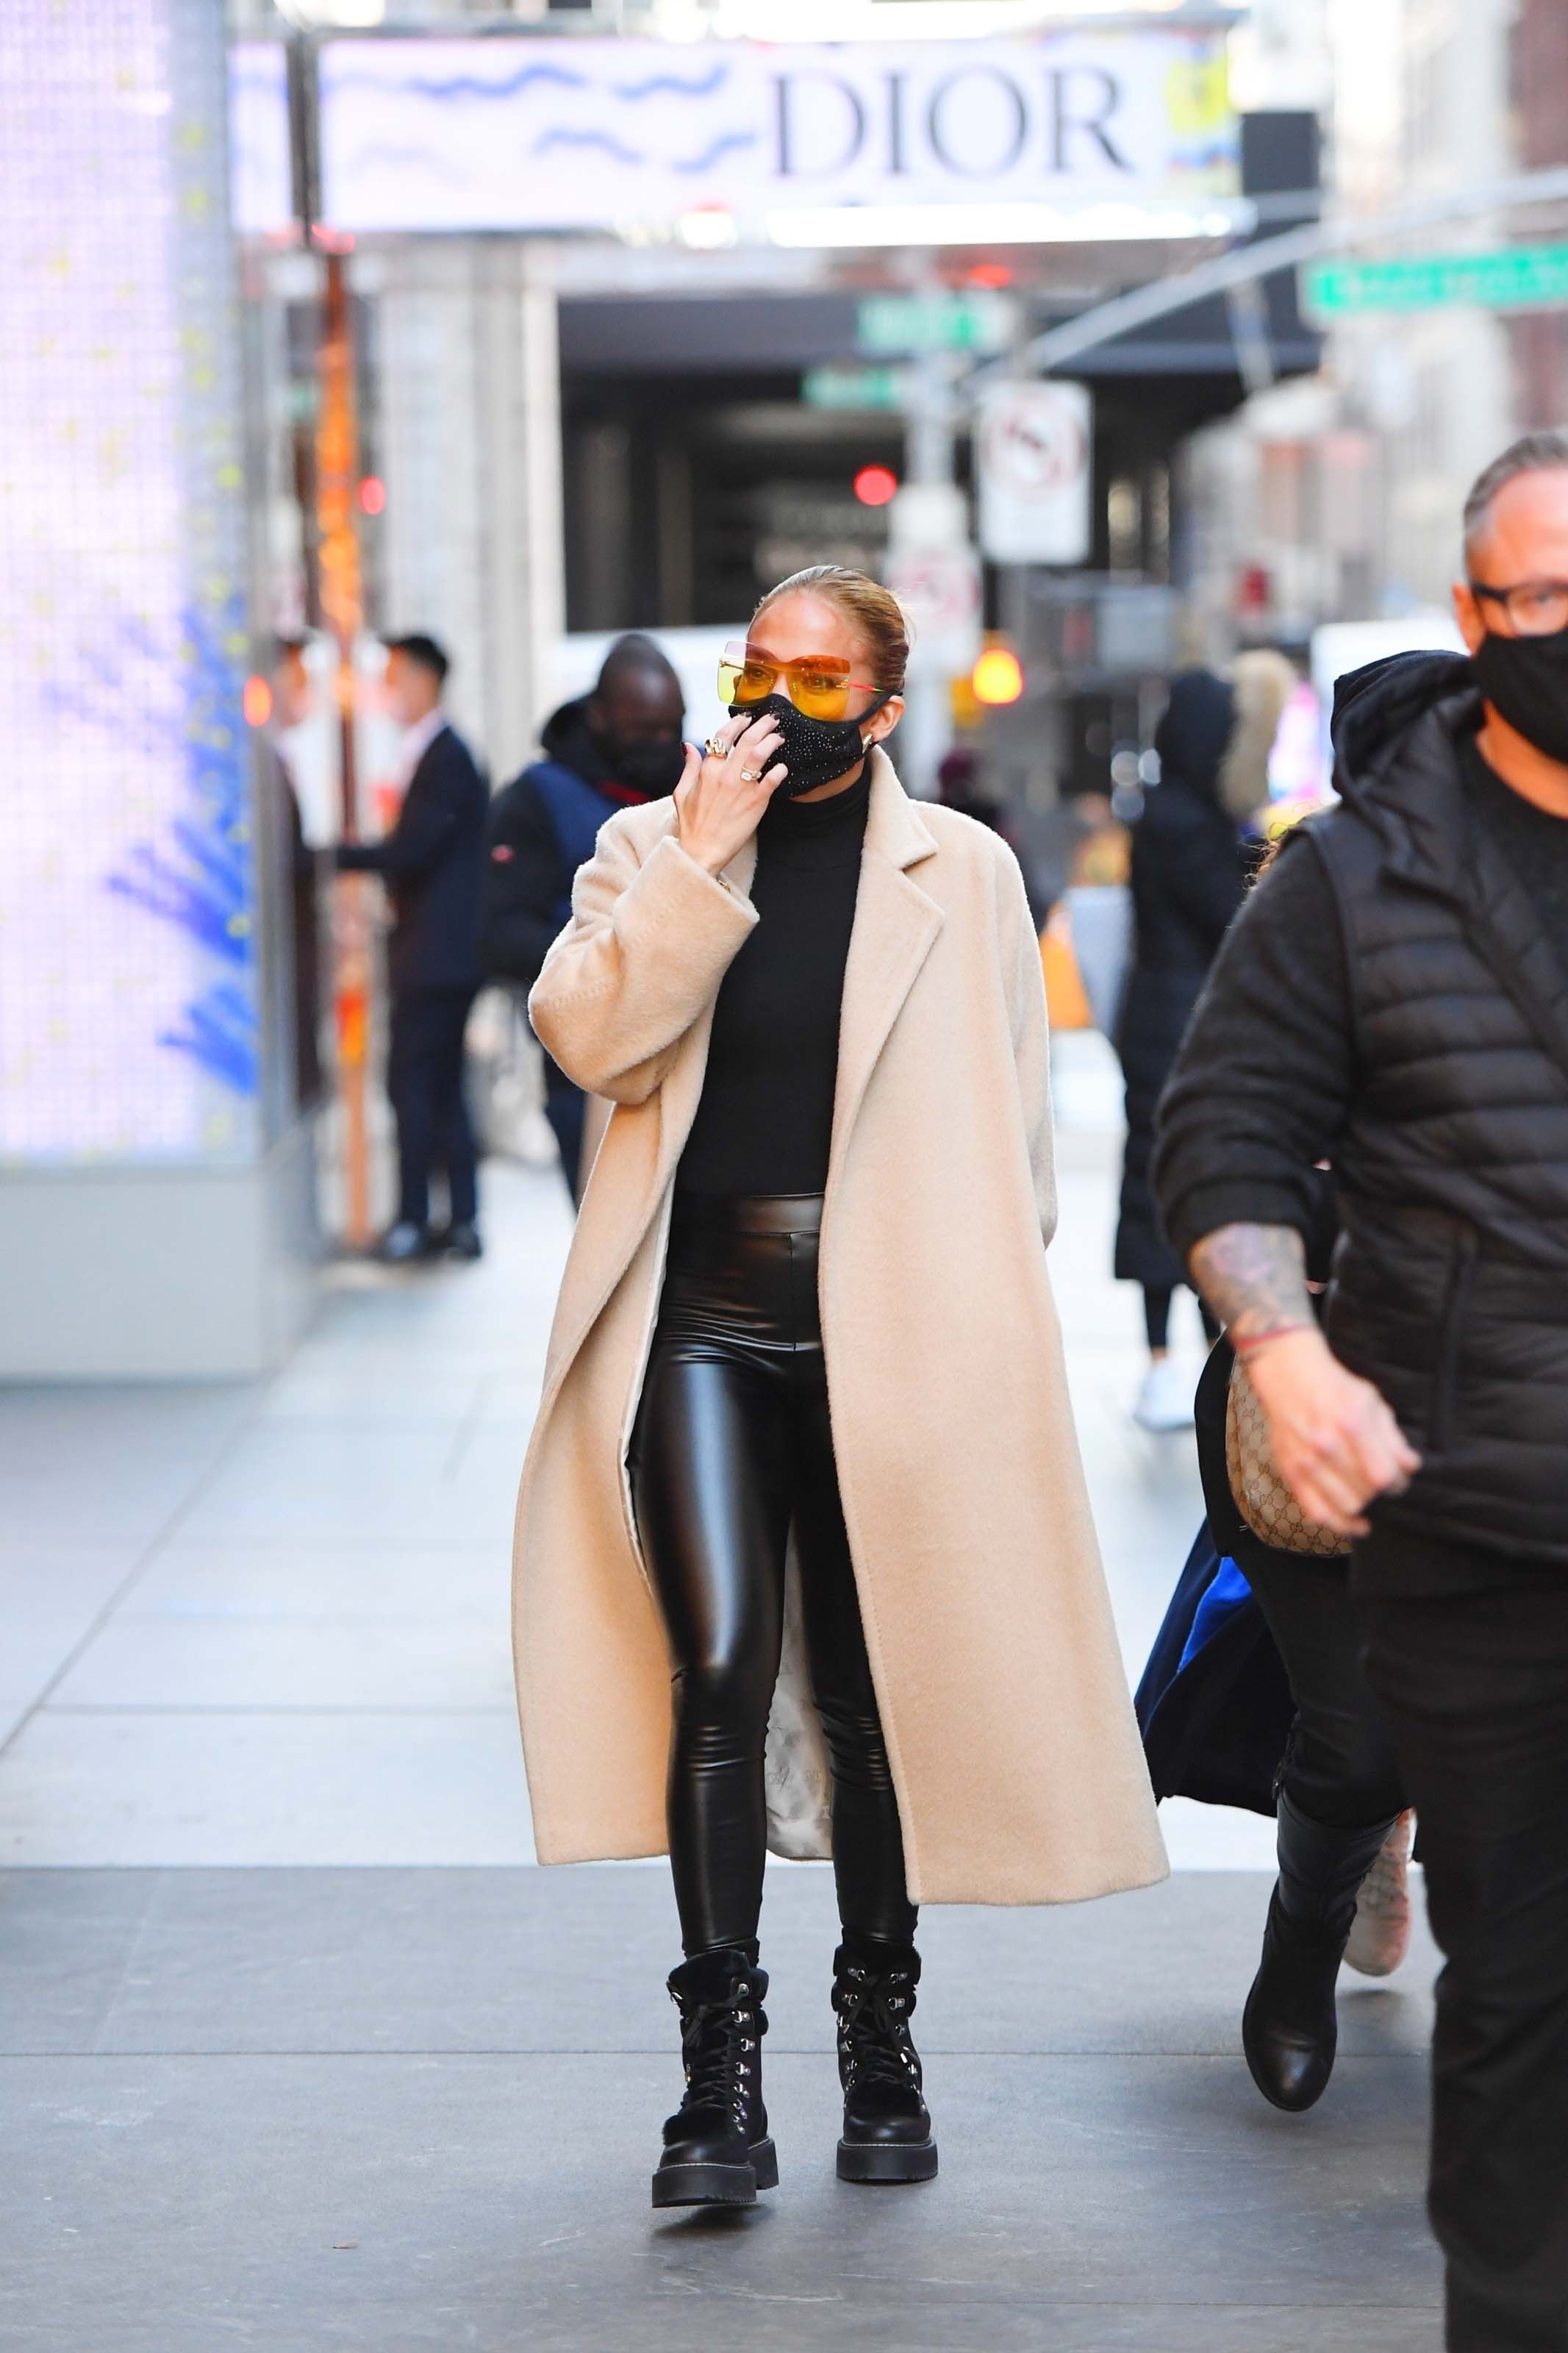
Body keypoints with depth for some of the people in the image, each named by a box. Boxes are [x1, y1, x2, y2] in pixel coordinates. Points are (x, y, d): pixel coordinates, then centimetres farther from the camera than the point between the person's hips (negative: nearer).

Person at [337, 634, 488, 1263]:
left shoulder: (446, 760, -14)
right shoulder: (433, 755, 16)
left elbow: (412, 850, -20)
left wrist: (333, 855, -14)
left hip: (438, 956, -10)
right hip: (437, 956, 10)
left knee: (413, 1085, -8)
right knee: (440, 1088, 10)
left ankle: (414, 1222, -5)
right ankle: (462, 1222, 12)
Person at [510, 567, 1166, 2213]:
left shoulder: (961, 871, 6)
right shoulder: (650, 848, 8)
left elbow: (1014, 1122, 10)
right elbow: (587, 1038, -8)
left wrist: (981, 1318, 6)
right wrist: (698, 862, -13)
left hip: (886, 1330, 0)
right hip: (704, 1319, 0)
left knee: (874, 1694, 8)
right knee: (722, 1665, -15)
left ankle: (880, 2046, 25)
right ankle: (721, 2075, -11)